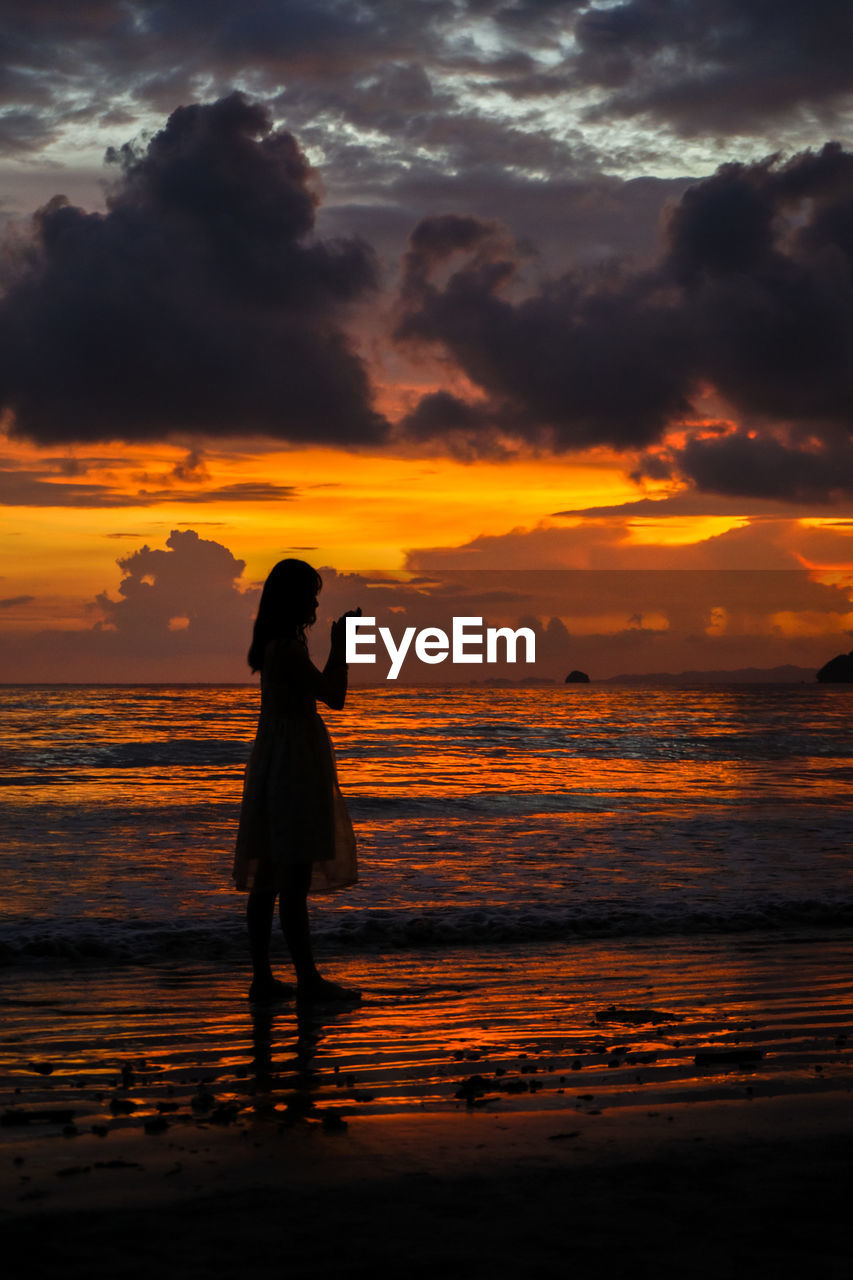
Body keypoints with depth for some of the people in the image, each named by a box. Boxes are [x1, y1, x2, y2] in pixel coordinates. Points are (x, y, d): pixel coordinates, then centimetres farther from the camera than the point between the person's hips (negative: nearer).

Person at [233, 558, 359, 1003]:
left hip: (273, 762, 10)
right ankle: (307, 979, -2)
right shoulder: (289, 649, -18)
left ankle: (262, 977, 14)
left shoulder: (271, 647, 12)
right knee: (295, 879, -6)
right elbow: (334, 697, -13)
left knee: (267, 877, 10)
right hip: (294, 765, -10)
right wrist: (341, 646, -6)